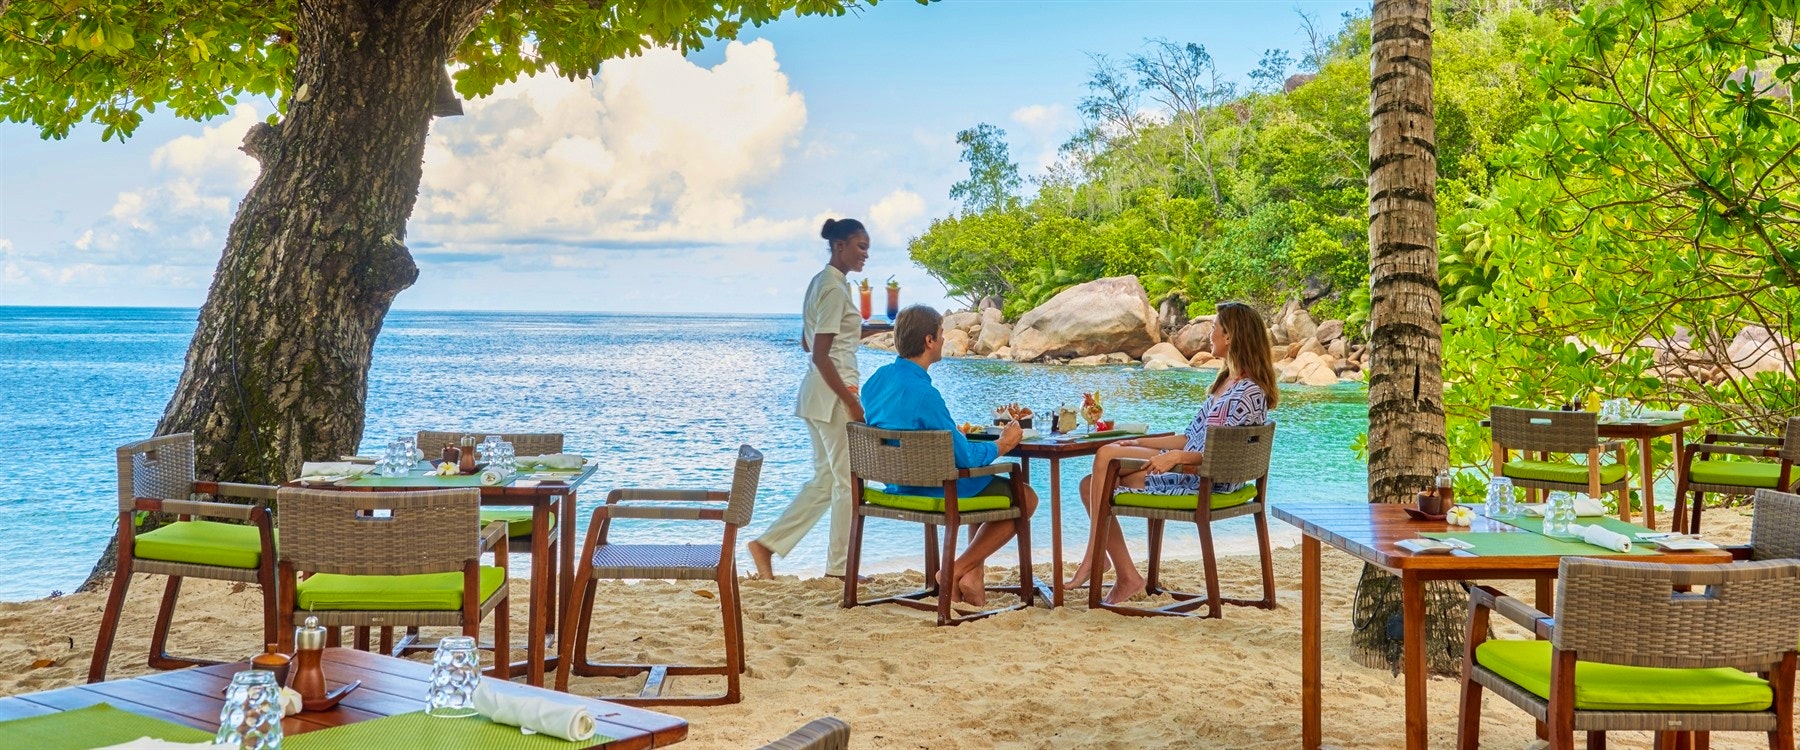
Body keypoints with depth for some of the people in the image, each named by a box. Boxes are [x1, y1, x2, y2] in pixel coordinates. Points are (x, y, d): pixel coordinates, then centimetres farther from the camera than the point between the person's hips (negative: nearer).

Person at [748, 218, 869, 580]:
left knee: (824, 480, 15)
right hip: (834, 393, -10)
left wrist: (859, 331, 24)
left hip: (817, 391, 10)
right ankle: (839, 567, 9)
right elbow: (820, 354, -20)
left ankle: (766, 543, 14)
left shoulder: (820, 282, 14)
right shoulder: (835, 288, -15)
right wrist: (851, 402, -20)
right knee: (849, 481, 1)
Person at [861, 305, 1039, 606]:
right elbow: (964, 457, -22)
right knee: (1026, 498, 8)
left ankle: (974, 573, 22)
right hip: (934, 489, -9)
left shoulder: (877, 380, 0)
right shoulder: (923, 394, -27)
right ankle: (956, 572, 5)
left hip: (898, 482, 9)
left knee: (989, 480, 31)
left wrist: (957, 433, 15)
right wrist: (1001, 445, -4)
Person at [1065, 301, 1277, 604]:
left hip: (1208, 481, -10)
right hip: (1186, 467, 10)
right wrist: (1138, 443, 13)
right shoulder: (1226, 381, 17)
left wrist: (1176, 456, -32)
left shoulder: (1249, 393, -14)